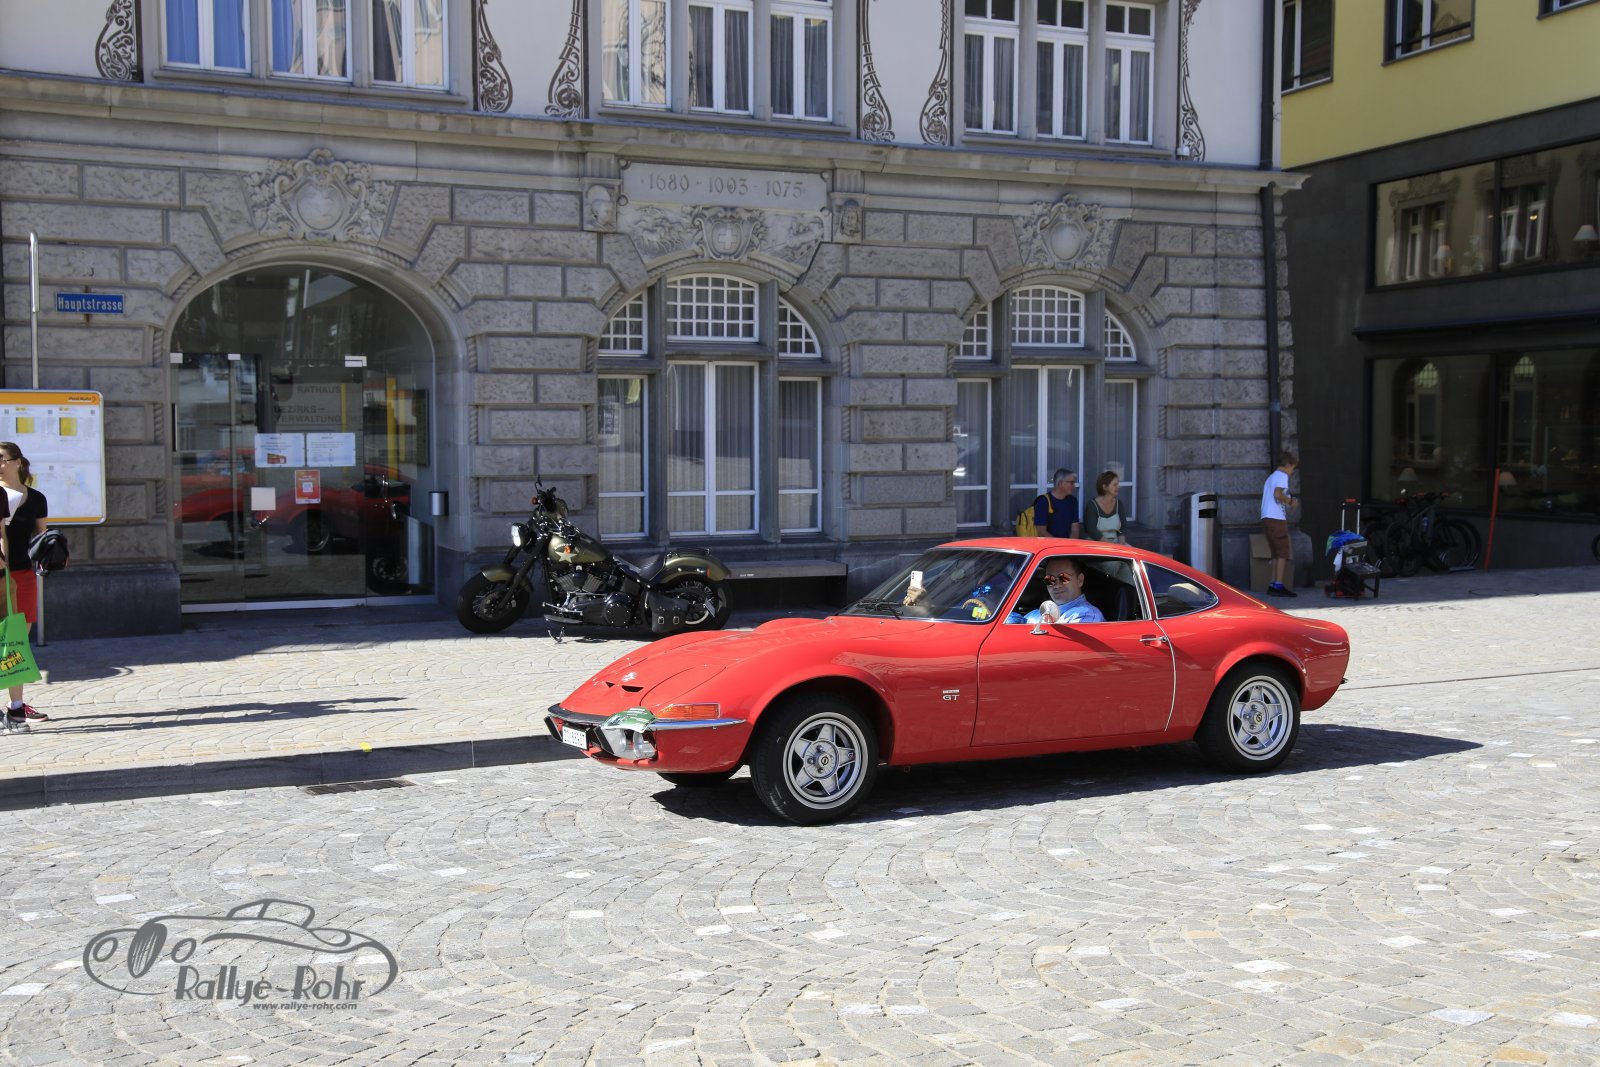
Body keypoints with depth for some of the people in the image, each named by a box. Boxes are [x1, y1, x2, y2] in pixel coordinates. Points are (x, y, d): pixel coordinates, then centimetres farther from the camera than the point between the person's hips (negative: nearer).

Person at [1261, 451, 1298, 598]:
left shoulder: (1271, 477, 24)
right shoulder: (1282, 476, -5)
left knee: (1276, 554, 12)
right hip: (1276, 518, -9)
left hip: (1266, 518, 9)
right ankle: (1279, 585, -13)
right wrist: (1290, 501, -7)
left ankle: (1273, 585, 10)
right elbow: (1278, 494, -22)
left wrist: (1287, 502, 22)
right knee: (1283, 554, -8)